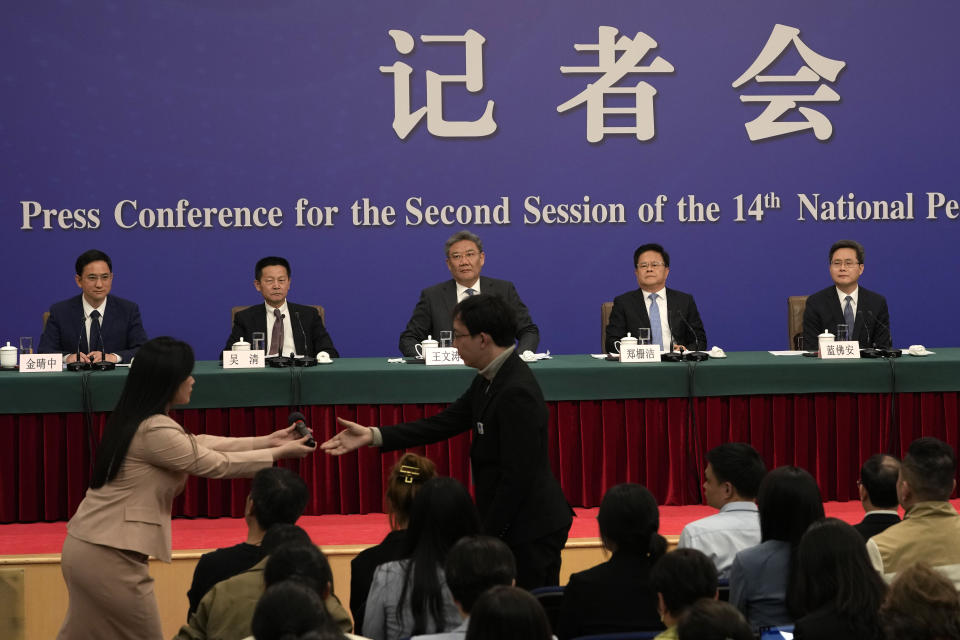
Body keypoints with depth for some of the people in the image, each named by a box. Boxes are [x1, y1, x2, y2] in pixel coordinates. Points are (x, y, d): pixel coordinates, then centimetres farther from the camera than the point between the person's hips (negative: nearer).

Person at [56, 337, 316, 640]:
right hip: (108, 556, -10)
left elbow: (197, 445, 17)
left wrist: (266, 441, 18)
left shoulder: (135, 419, 10)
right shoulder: (155, 431, -19)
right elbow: (215, 464, -10)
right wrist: (280, 453, 2)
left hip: (85, 546, 10)